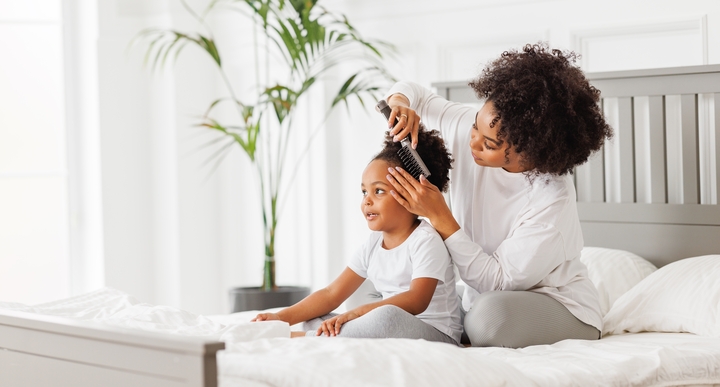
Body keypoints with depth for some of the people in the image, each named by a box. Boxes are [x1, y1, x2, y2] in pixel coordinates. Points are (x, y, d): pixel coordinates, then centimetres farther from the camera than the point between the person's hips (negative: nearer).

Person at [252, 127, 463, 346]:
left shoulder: (425, 240, -11)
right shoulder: (373, 244, 13)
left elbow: (416, 300, -26)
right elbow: (332, 294, 10)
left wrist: (355, 313, -36)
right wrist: (283, 317, -5)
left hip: (436, 334, -8)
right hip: (391, 333, 8)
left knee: (388, 317, -38)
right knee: (315, 320, 1)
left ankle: (295, 339, -32)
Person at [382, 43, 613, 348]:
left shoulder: (551, 200, -29)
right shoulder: (469, 128, -12)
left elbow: (497, 281, -27)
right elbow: (414, 95, 5)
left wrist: (439, 216, -29)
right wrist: (401, 103, -20)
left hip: (563, 312, -6)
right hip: (481, 302, 6)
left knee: (491, 313, -37)